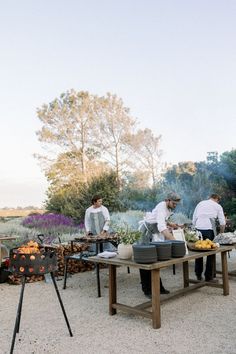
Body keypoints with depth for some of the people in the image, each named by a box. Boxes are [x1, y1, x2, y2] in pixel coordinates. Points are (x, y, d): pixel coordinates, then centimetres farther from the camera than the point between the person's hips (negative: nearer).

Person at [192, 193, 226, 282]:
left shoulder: (200, 203, 18)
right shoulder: (217, 206, 11)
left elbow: (193, 220, 15)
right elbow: (222, 223, 7)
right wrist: (221, 234, 20)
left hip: (198, 229, 3)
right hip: (209, 230, -3)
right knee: (210, 254, 7)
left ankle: (198, 275, 18)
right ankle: (208, 277, 12)